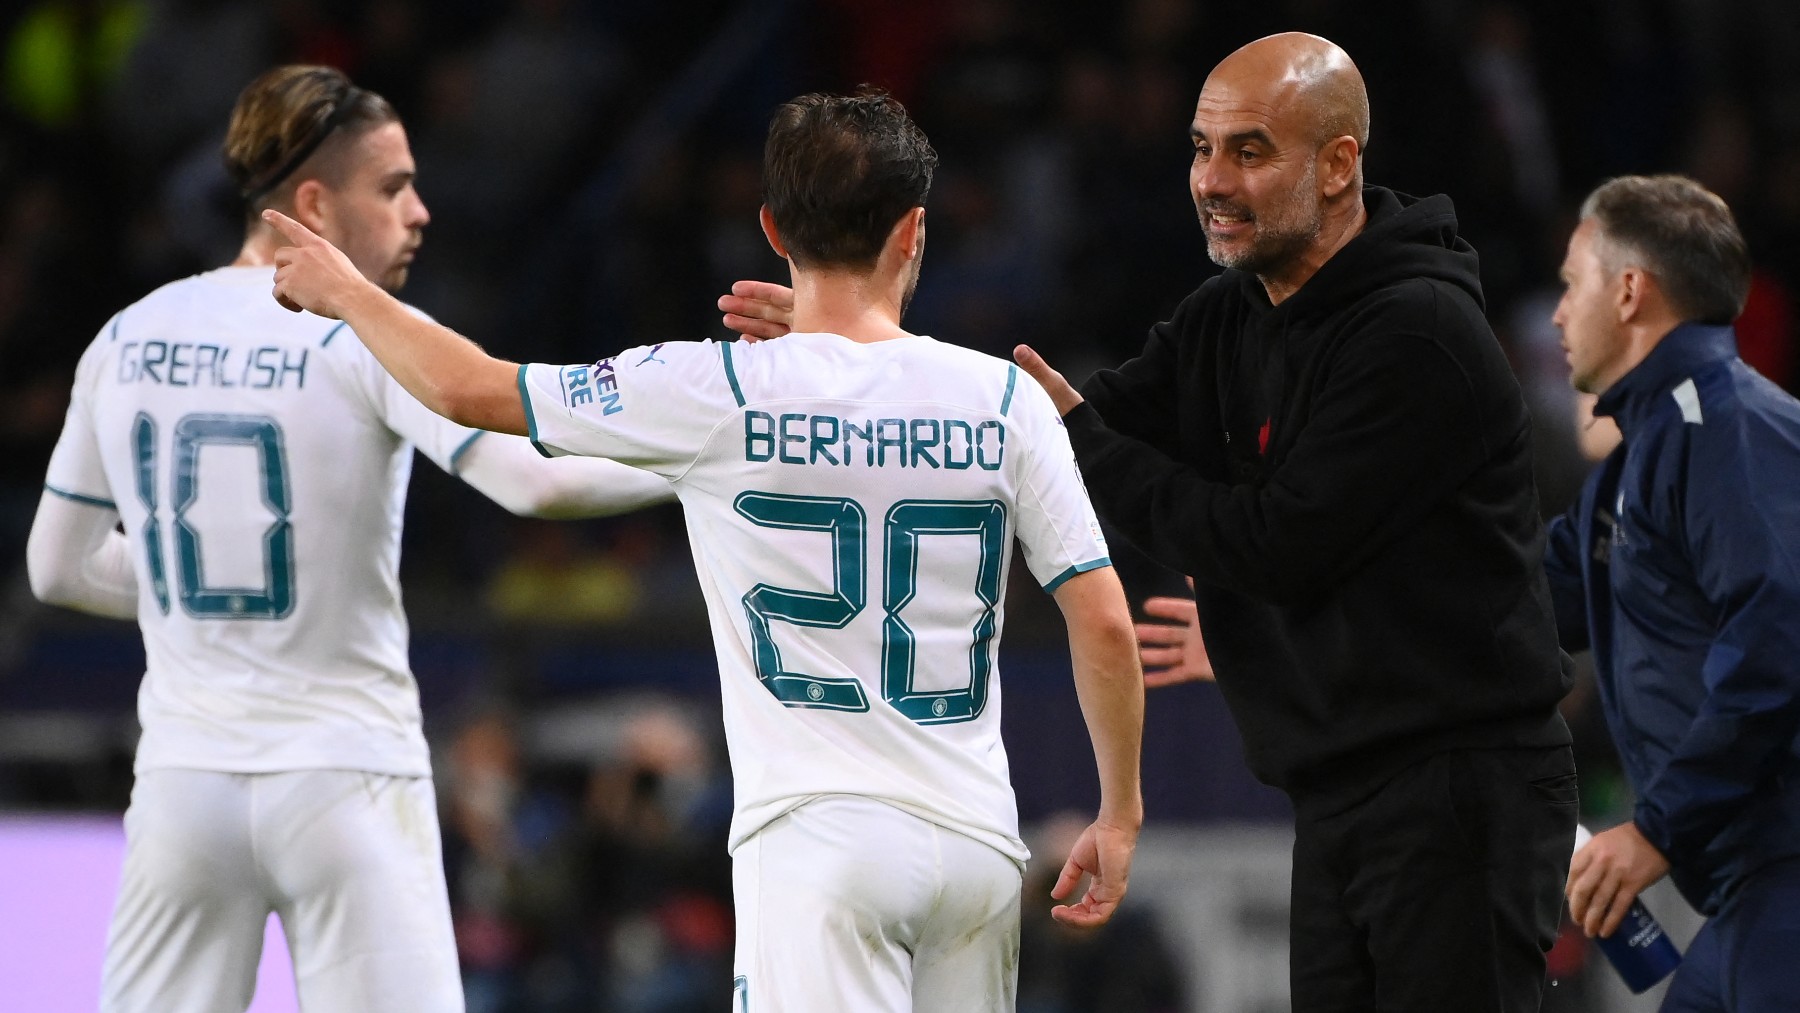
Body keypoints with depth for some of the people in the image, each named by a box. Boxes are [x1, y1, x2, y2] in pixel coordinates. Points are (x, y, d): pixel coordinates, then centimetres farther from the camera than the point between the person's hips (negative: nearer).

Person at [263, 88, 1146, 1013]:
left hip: (820, 834, -4)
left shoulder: (718, 391, -4)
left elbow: (469, 389, 4)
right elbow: (1105, 626, 2)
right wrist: (1120, 812, 15)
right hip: (978, 839, 4)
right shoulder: (1005, 398, 2)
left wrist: (345, 293, 22)